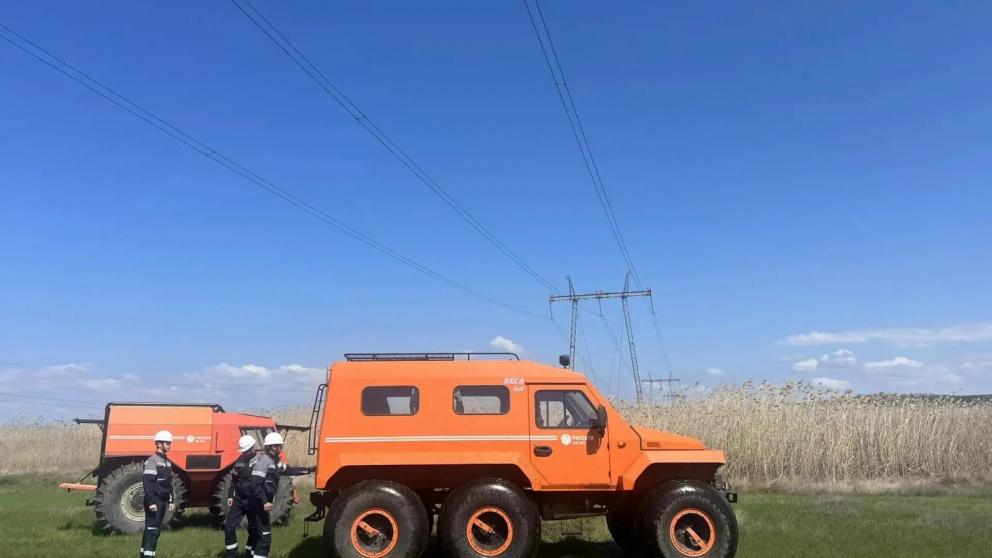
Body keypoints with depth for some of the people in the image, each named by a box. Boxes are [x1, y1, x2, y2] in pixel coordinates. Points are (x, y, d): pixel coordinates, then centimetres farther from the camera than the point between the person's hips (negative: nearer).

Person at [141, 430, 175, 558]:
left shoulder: (167, 462, 15)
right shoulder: (152, 461, -14)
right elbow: (147, 483, -21)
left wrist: (171, 501, 18)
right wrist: (151, 502, -25)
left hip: (163, 501, 9)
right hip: (154, 501, -9)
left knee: (156, 530, 13)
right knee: (152, 530, -9)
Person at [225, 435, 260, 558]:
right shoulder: (239, 461, 7)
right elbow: (234, 480, 17)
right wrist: (230, 496, 9)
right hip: (238, 499, 5)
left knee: (254, 529, 5)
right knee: (229, 526, 0)